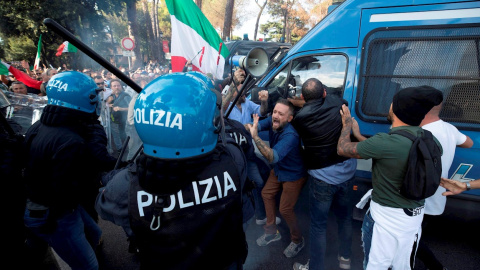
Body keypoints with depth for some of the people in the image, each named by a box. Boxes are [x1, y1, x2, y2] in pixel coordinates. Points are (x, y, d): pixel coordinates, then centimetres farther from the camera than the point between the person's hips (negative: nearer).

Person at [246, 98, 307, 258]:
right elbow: (256, 125, -20)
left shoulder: (290, 135, -37)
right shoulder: (272, 121, -14)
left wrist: (255, 136, -53)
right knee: (266, 194, 14)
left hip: (294, 175, -8)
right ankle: (271, 232, 34)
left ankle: (297, 241, 27)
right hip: (278, 170, 8)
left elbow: (273, 157, -47)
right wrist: (249, 128, -43)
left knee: (285, 209, -2)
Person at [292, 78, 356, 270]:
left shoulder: (300, 117, -14)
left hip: (322, 175, -5)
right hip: (347, 170, 5)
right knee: (344, 217, 24)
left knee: (318, 225, 9)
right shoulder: (337, 103, -5)